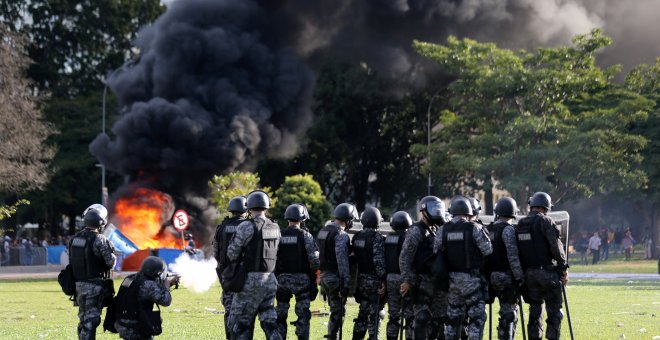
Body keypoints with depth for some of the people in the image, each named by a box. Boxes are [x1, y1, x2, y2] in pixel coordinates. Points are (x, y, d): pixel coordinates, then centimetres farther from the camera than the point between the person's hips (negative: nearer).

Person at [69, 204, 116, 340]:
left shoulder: (74, 239, 6)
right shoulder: (99, 239, -14)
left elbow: (69, 261, 9)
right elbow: (111, 262, -14)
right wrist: (111, 251, 6)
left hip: (78, 284, 6)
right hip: (94, 286, -6)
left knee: (83, 318, 16)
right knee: (91, 320, -4)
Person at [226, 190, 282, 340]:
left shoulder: (246, 226, -13)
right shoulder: (275, 228, 6)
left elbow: (231, 254, -9)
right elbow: (277, 254, 9)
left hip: (251, 280, -6)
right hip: (270, 280, 6)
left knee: (240, 322, 3)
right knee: (269, 322, 10)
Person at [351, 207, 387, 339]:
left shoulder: (356, 237, 7)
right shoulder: (377, 238, -14)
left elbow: (353, 258, 11)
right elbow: (379, 262, -19)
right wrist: (383, 280, -16)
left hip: (360, 279, 7)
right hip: (374, 281, -7)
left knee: (363, 312, 17)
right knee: (375, 314, -1)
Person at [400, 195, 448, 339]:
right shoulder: (416, 231, -8)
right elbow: (405, 258, -13)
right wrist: (408, 281, -18)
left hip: (438, 281, 8)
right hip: (423, 280, -8)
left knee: (440, 317, 10)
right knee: (422, 317, -6)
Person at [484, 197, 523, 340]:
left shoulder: (488, 230, 10)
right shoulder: (508, 229, -11)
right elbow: (512, 255, -17)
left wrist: (487, 275, 20)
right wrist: (520, 276, -13)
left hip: (492, 276, 7)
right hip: (507, 277, -7)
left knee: (506, 312, 14)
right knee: (509, 313, -2)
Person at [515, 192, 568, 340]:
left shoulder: (520, 225, 9)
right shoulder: (545, 222, -10)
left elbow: (517, 250, 12)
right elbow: (556, 247, -14)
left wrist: (522, 274, 16)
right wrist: (564, 269, -5)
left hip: (529, 272, 6)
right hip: (547, 271, -6)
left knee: (534, 310, 13)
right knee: (554, 311, -1)